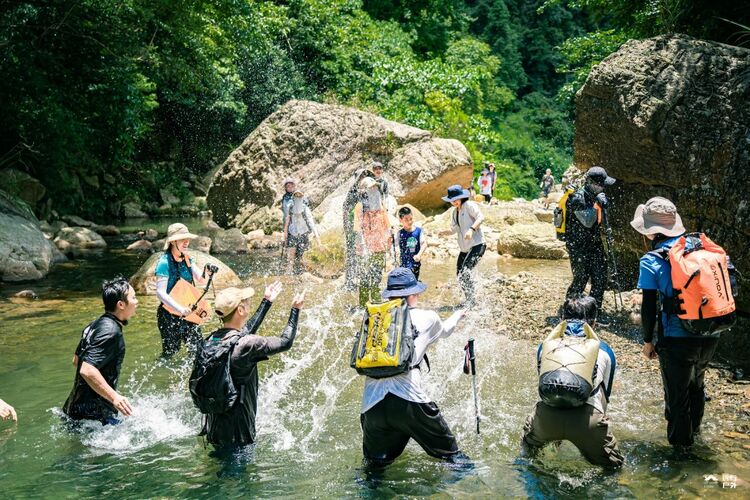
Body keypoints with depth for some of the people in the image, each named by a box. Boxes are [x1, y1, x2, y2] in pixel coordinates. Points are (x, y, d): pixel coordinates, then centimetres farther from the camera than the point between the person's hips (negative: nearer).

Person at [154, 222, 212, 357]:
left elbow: (200, 280, 11)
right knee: (170, 353, 3)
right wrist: (180, 308, -31)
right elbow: (161, 293, -23)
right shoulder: (165, 262, -18)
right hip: (169, 314, -7)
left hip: (187, 312, 7)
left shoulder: (186, 259, 4)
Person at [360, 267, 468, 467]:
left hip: (372, 402, 2)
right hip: (408, 397, -2)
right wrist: (457, 315, 58)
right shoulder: (427, 318, 11)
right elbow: (444, 330, 34)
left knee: (376, 461, 21)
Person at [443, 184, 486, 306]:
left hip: (477, 245, -9)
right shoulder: (455, 212, 17)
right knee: (459, 274, 9)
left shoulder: (469, 205, -8)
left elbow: (480, 217, -23)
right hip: (465, 248, 9)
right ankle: (470, 300, 23)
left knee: (465, 271, -21)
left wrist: (472, 229, -35)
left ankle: (471, 300, -13)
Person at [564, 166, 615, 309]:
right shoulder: (577, 198, -17)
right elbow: (587, 221, -24)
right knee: (581, 280, -5)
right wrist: (597, 203, -21)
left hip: (594, 244, 8)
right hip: (578, 247, -8)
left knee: (600, 279, 6)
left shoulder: (595, 195, 9)